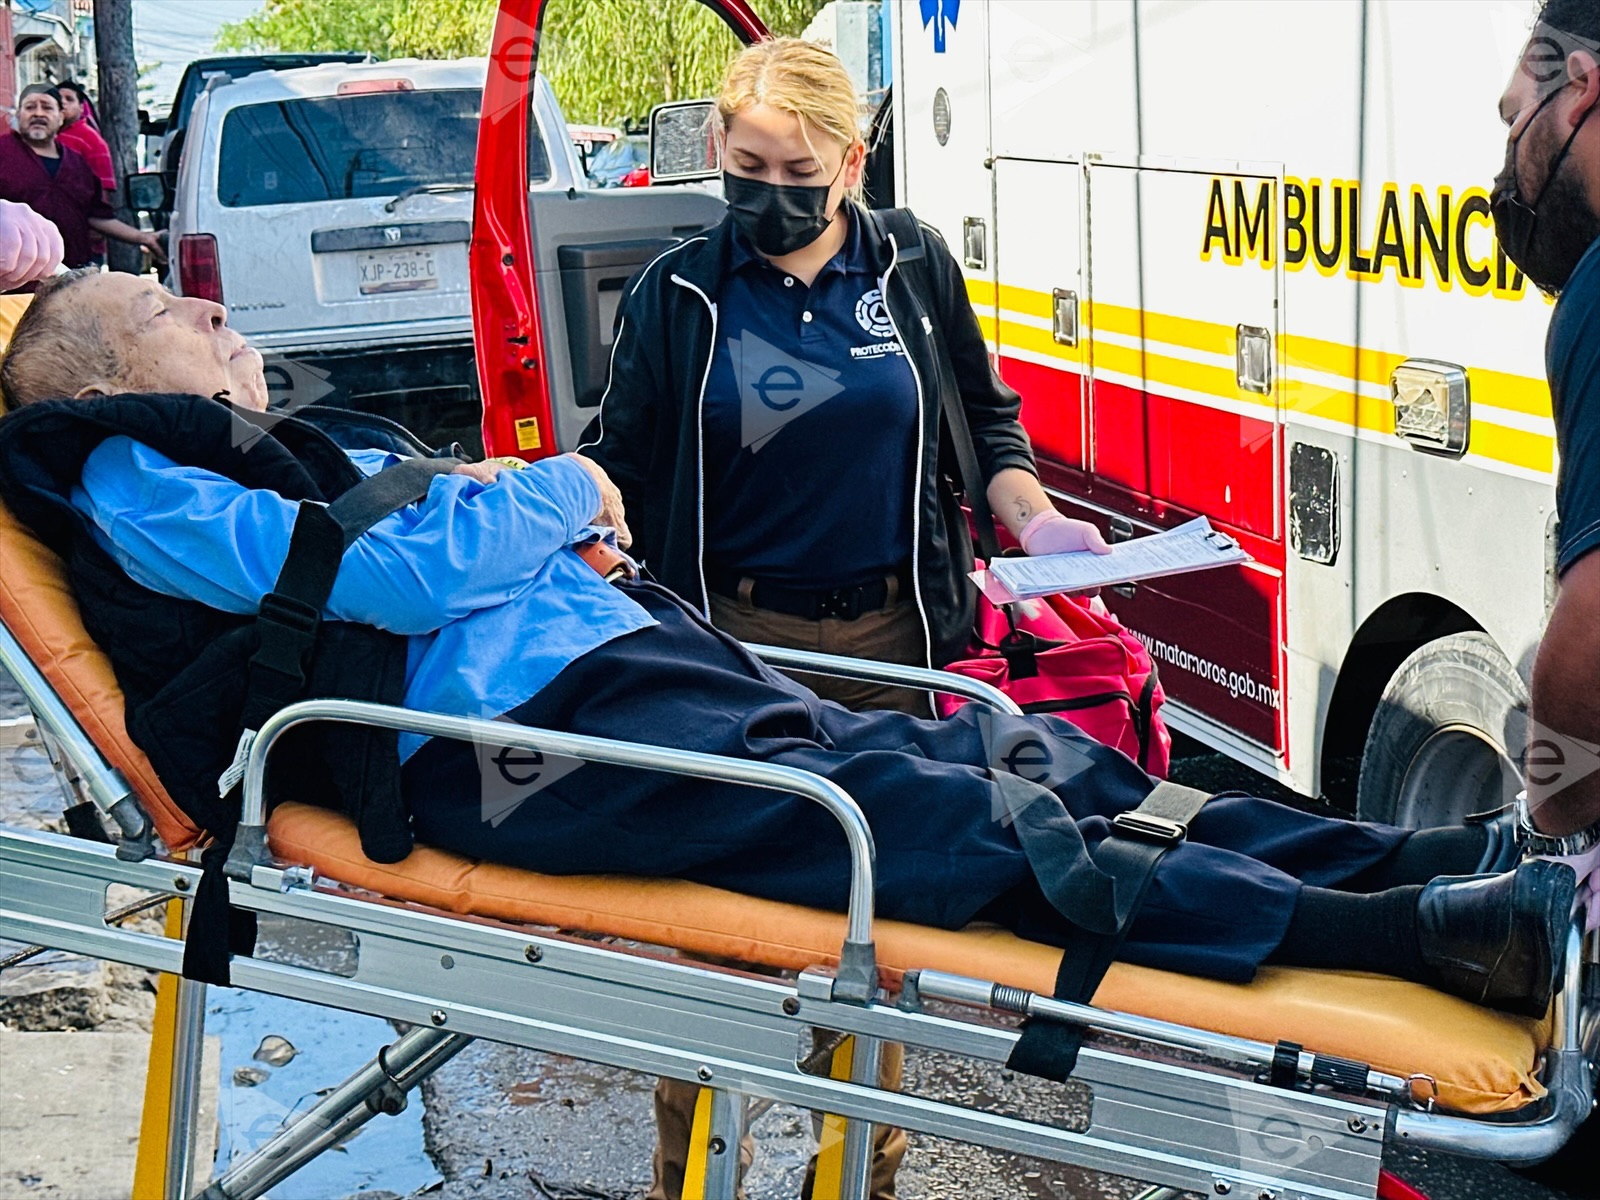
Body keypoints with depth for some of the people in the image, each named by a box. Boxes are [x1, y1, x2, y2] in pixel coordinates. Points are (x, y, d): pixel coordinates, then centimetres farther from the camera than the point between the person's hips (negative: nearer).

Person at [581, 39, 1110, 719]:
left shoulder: (916, 267, 3)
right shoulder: (675, 293, 0)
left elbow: (984, 422, 13)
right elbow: (616, 458, 4)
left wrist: (1037, 523, -1)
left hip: (897, 632, 1)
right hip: (741, 636, -1)